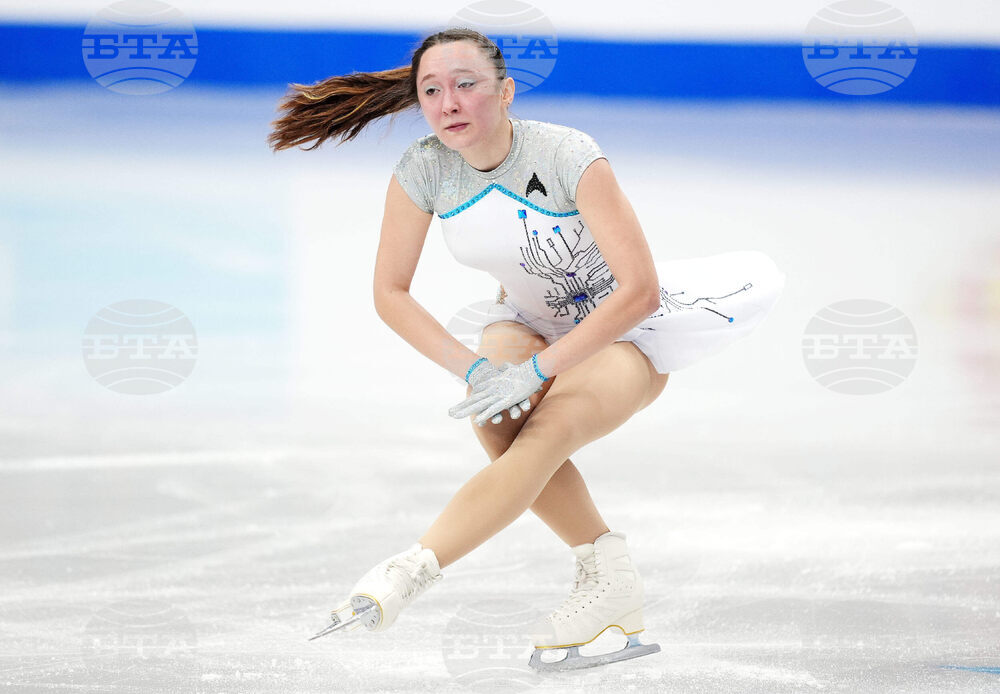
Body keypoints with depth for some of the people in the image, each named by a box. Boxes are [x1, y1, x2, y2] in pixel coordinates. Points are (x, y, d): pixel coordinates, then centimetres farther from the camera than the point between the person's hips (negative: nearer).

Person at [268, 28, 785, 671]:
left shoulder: (569, 156, -29)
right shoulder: (422, 171, -16)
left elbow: (640, 290, -30)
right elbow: (391, 292, -6)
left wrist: (536, 371, -32)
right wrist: (474, 368, -20)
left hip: (626, 327, -5)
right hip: (530, 320, 5)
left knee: (543, 435, -31)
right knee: (496, 420, -27)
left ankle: (405, 574, -39)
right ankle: (610, 578, -12)